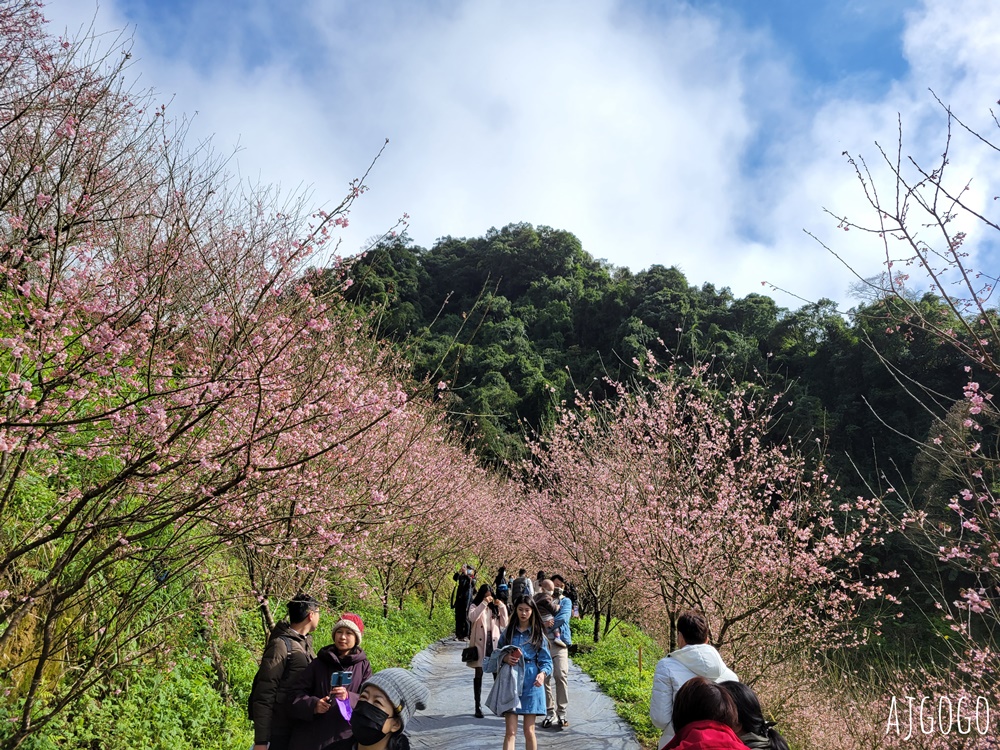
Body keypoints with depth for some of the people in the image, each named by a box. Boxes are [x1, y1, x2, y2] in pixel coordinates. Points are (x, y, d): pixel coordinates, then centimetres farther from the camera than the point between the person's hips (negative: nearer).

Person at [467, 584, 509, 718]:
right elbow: (472, 617, -18)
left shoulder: (495, 607, 12)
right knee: (479, 675, 3)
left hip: (494, 643, 2)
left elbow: (505, 624, 5)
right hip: (480, 644, -2)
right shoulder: (475, 606, 4)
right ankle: (478, 707, 10)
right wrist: (483, 603, -20)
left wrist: (502, 607, -4)